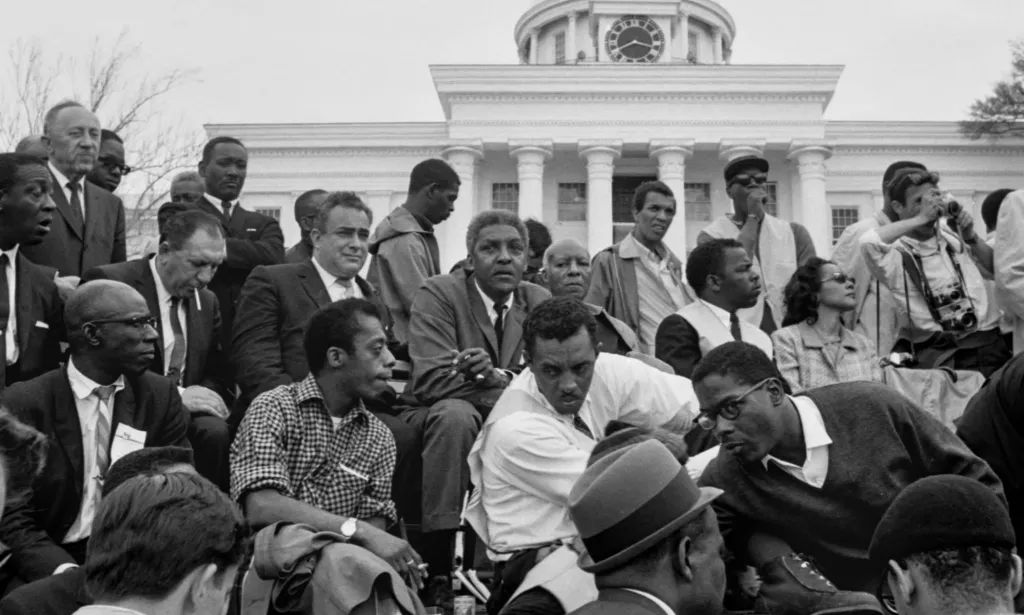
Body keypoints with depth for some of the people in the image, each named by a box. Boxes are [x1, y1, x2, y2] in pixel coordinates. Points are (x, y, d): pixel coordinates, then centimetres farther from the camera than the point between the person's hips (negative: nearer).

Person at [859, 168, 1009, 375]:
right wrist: (920, 218, -16)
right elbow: (868, 242, -28)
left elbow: (998, 269, 24)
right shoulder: (897, 253, -5)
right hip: (938, 351, -5)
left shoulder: (953, 235, 14)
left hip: (989, 340, 5)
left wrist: (970, 237, 5)